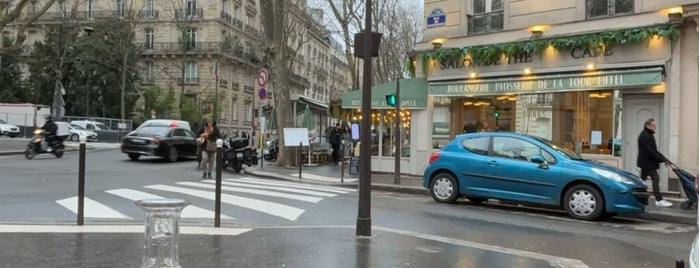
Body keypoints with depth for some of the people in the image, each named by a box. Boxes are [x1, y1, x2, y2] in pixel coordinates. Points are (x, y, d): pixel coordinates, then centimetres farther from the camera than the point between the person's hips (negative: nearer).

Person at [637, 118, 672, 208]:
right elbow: (650, 151, -23)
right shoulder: (644, 136, -17)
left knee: (643, 178, 14)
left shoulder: (648, 135, 17)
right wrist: (662, 159, -22)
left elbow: (653, 150, 18)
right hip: (647, 162, -11)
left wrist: (663, 158, 8)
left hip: (645, 162, 11)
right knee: (655, 178, -12)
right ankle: (659, 200, -12)